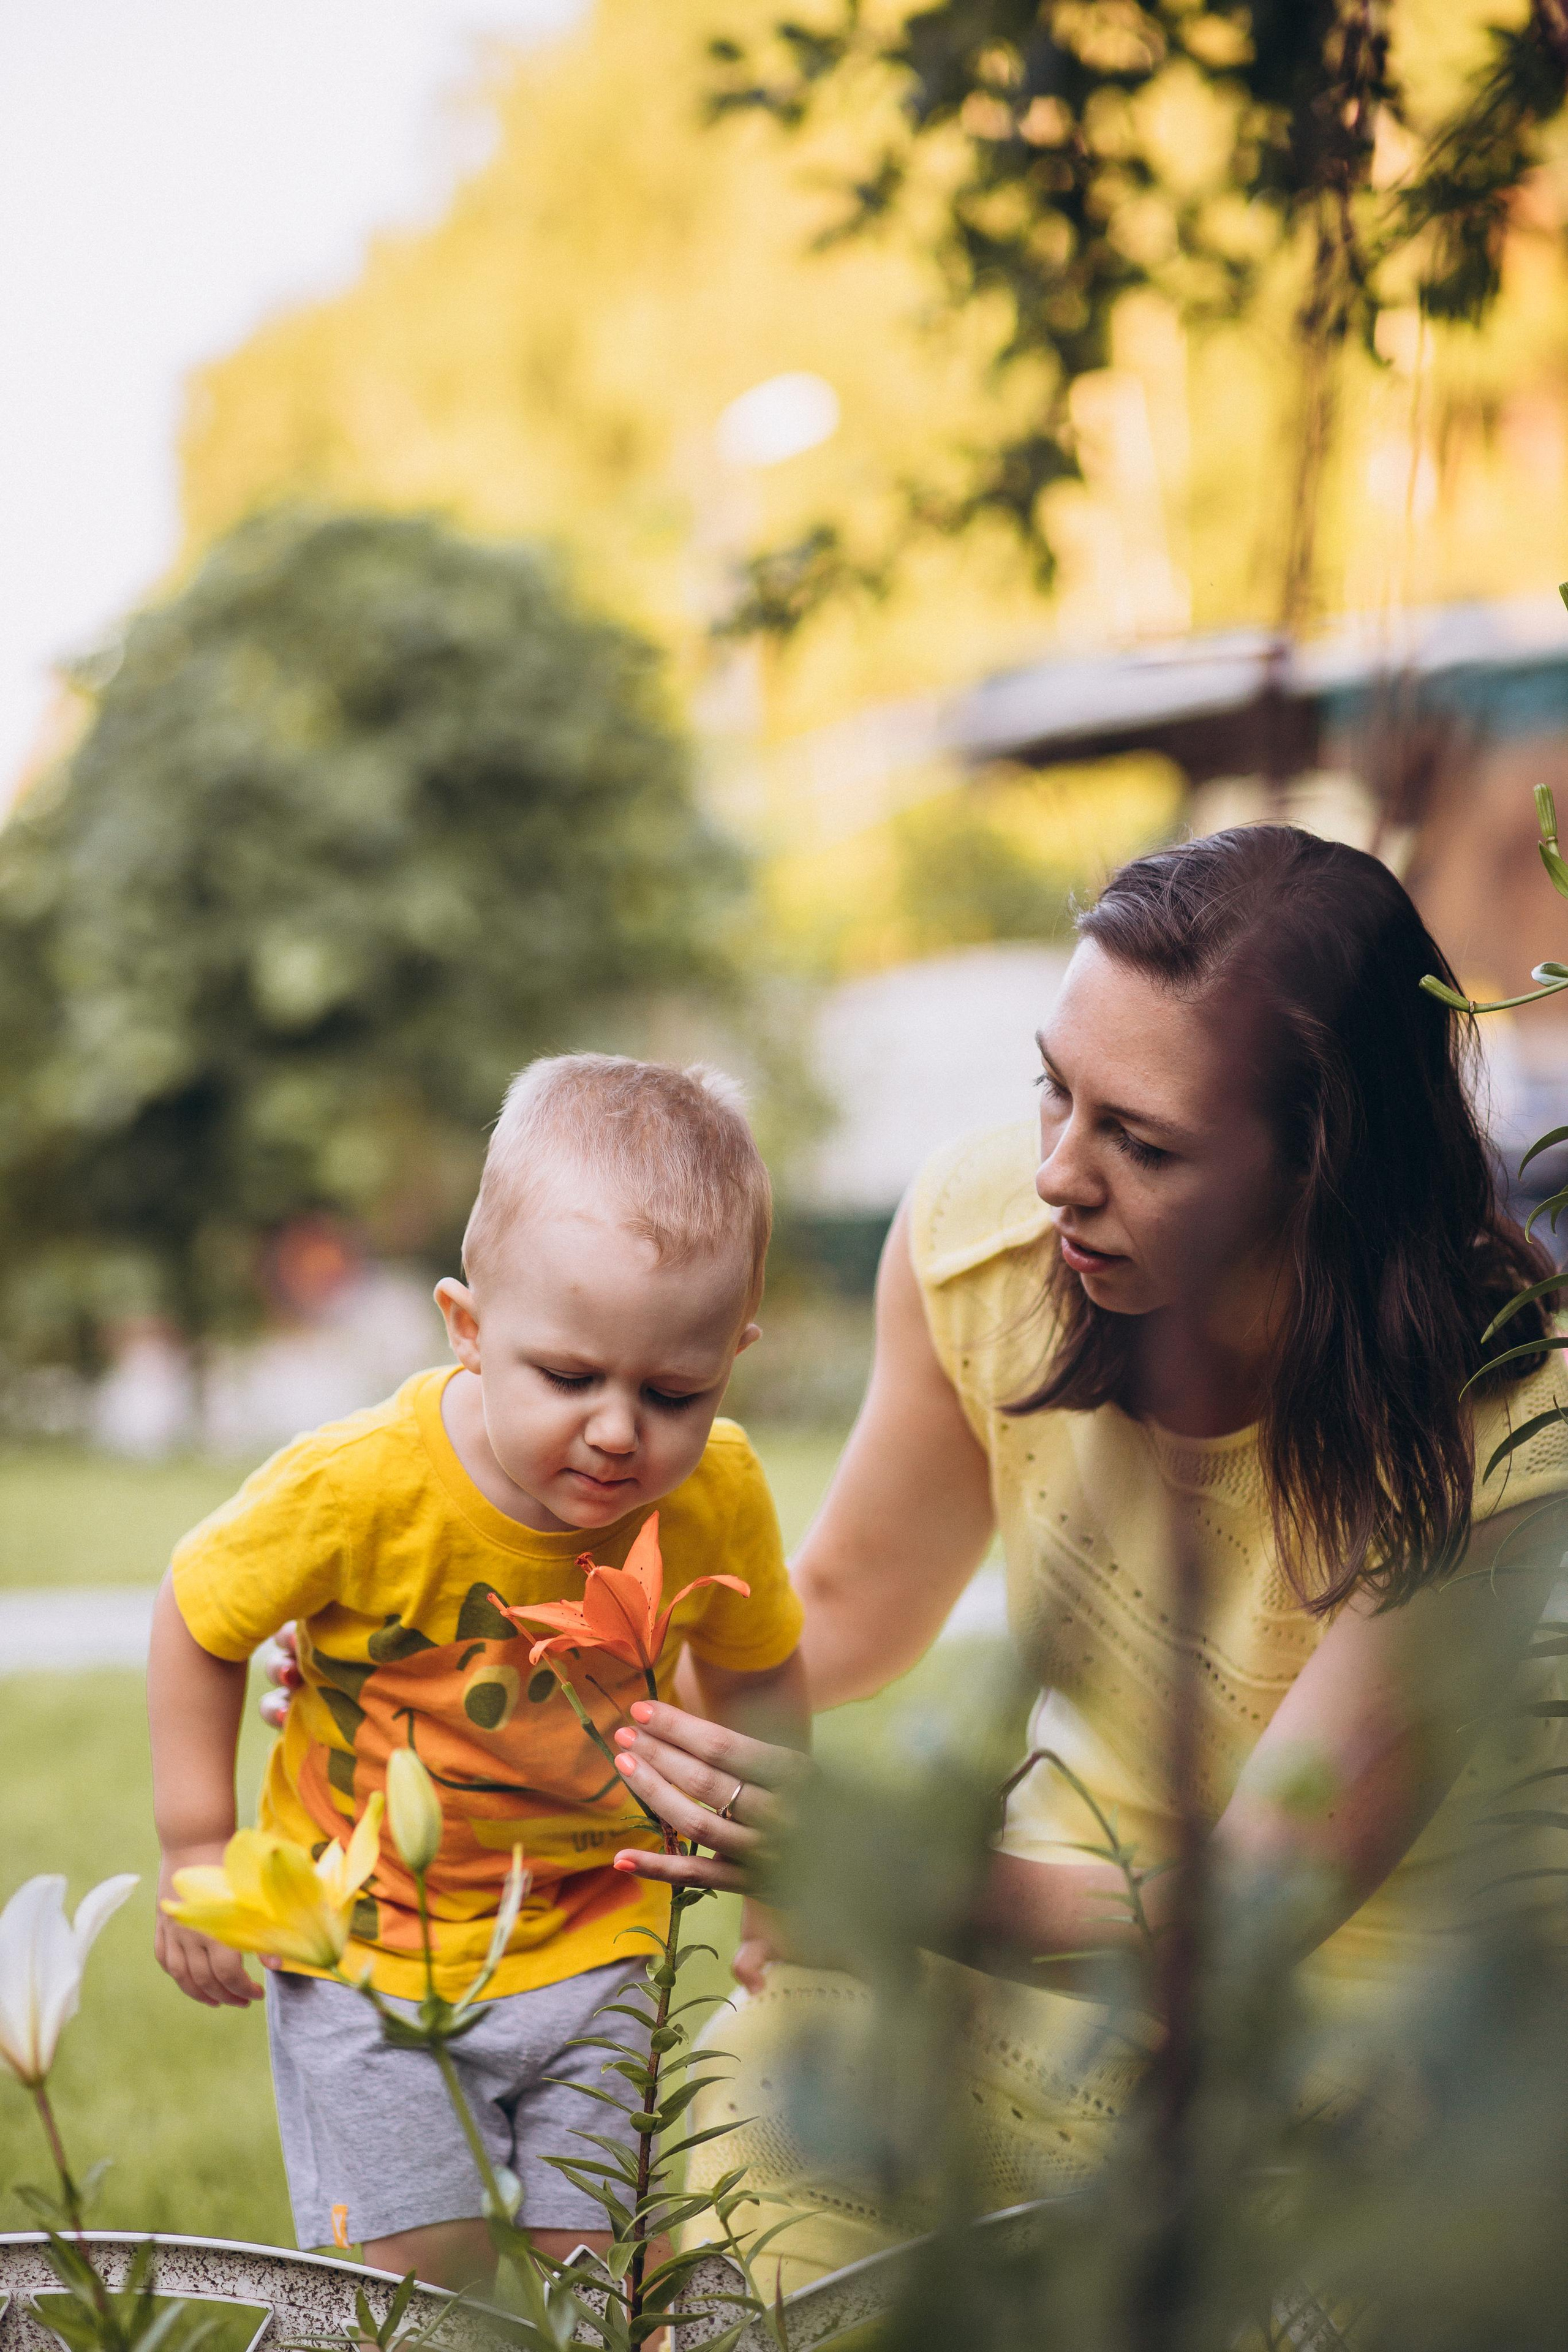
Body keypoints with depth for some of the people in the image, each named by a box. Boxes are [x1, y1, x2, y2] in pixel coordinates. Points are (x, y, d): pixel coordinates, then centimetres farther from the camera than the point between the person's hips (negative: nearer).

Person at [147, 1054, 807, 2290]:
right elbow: (200, 1624, -8)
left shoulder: (719, 1496, -16)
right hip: (367, 1942, -2)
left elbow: (755, 1677, 5)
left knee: (607, 2259, 6)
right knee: (424, 2267, -1)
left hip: (592, 1927, 3)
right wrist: (199, 1854, -5)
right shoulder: (357, 1489, -27)